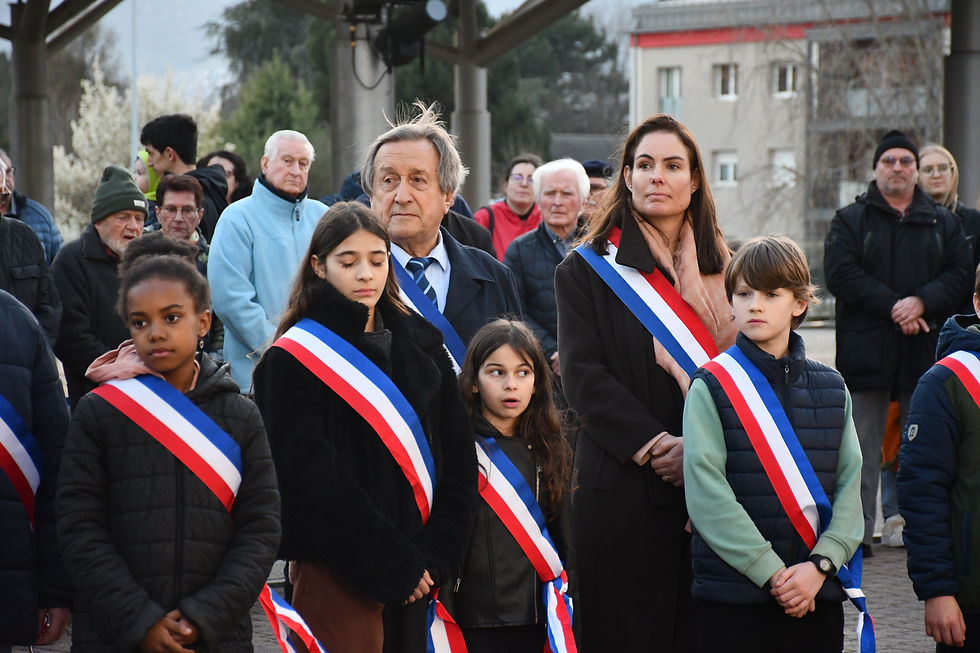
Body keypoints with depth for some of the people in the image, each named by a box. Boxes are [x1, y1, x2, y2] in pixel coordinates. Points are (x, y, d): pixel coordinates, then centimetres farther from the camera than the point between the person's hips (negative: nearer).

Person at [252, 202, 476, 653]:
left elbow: (458, 457, 7)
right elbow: (312, 481, -11)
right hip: (338, 576, -4)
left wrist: (437, 556, -5)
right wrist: (393, 566, -13)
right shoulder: (292, 361, -4)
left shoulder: (420, 342, 11)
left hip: (416, 576, 5)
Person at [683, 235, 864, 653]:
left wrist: (821, 564, -11)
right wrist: (772, 571, -15)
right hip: (731, 593, -3)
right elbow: (706, 494, -11)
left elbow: (850, 486, 4)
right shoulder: (712, 386, -2)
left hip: (819, 593, 3)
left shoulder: (831, 388, 11)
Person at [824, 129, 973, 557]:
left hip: (925, 349, 2)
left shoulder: (942, 223, 14)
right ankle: (858, 532, 0)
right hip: (866, 350, -2)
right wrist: (892, 306, -16)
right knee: (863, 447, -2)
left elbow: (960, 273, 4)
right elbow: (840, 273, -7)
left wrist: (923, 303, -14)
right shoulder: (850, 220, 7)